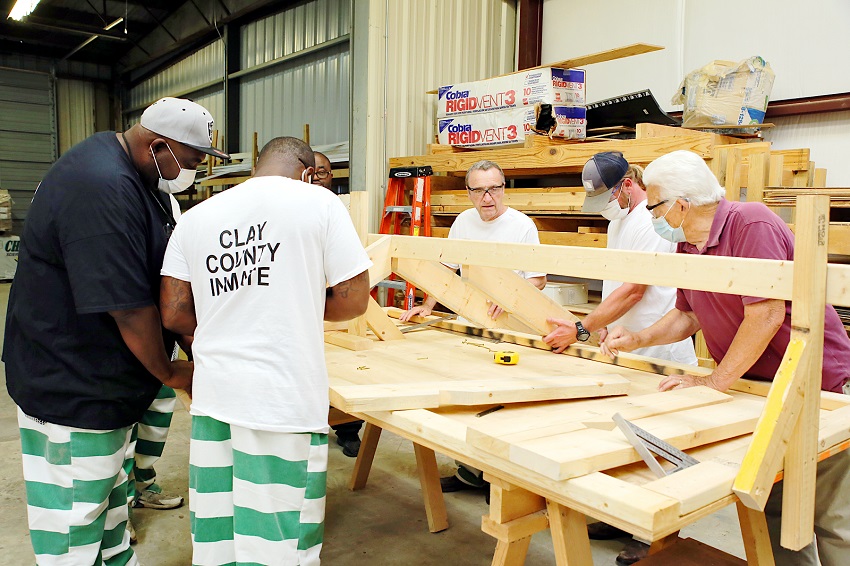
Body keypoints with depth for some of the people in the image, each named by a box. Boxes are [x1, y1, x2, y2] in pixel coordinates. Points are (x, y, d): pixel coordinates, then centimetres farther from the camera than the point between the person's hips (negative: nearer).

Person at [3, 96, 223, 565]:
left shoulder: (134, 175, 6)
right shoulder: (102, 191, -28)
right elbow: (129, 309, -27)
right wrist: (171, 373, -11)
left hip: (101, 373, 11)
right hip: (71, 387, -10)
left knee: (110, 487, 25)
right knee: (75, 519, 5)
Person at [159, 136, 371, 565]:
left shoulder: (195, 218, 10)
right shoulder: (319, 203, -1)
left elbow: (172, 314, 9)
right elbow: (353, 299, -1)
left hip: (213, 397, 5)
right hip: (286, 401, -4)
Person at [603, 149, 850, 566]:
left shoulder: (751, 223, -21)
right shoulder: (686, 247, 4)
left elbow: (767, 315, -26)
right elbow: (688, 315, 15)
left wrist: (716, 381, -19)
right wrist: (637, 340, 2)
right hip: (762, 390, 8)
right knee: (774, 508, 13)